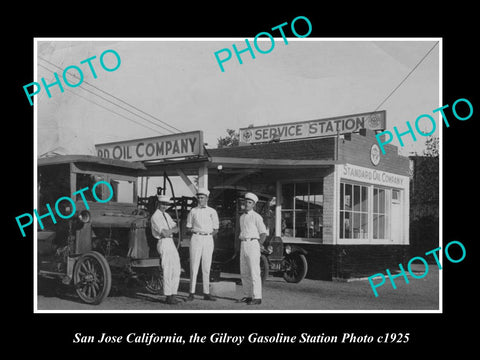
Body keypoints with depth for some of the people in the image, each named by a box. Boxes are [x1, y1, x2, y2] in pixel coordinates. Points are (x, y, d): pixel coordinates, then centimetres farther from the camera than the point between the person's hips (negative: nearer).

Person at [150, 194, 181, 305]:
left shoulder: (166, 215, 19)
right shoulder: (155, 217, -10)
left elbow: (176, 229, 13)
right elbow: (165, 233, -18)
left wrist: (169, 231, -8)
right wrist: (173, 230, -1)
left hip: (171, 243, 9)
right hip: (163, 243, -9)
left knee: (176, 270, 7)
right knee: (168, 271, -8)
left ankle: (173, 295, 13)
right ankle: (168, 296, -2)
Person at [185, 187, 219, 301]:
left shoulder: (212, 212, 9)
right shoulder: (193, 211, 9)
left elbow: (216, 230, 11)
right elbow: (188, 228, 11)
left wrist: (207, 235, -2)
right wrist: (197, 232, -5)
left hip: (208, 240, 1)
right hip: (196, 239, -1)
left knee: (206, 267, 3)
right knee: (194, 266, -5)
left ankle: (206, 293, 7)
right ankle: (192, 293, -2)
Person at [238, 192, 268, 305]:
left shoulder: (256, 217, -5)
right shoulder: (242, 217, 17)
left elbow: (263, 233, -6)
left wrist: (257, 246, -8)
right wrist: (241, 244, 12)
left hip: (252, 244, -7)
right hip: (243, 245, 8)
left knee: (254, 272, -9)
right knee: (244, 272, 9)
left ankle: (257, 297, -7)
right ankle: (248, 295, 18)